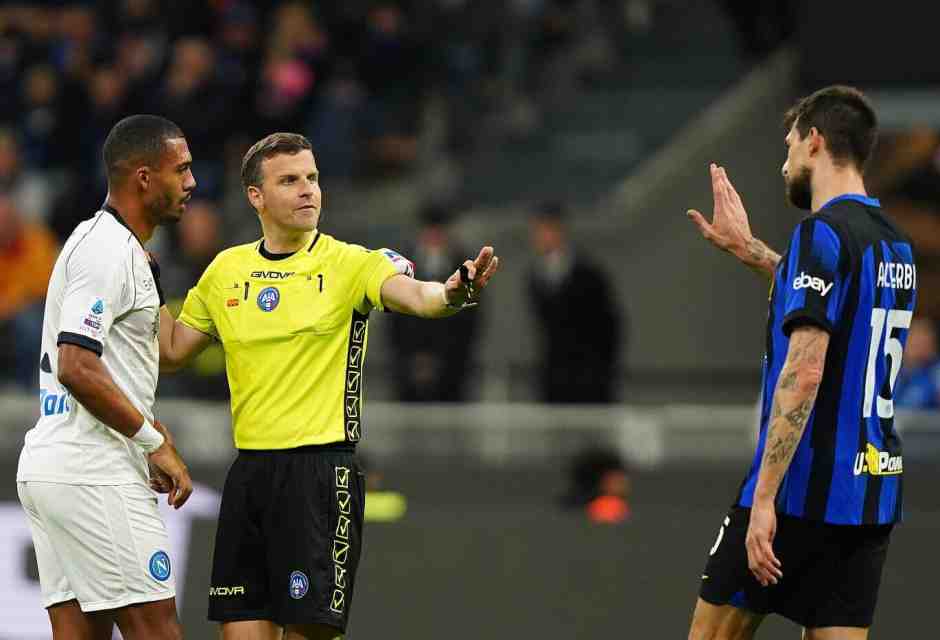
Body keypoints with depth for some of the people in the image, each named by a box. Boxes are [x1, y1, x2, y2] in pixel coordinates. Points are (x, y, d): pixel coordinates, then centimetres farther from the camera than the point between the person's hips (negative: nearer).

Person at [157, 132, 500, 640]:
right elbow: (172, 351, 21)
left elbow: (414, 295, -24)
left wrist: (454, 292, -46)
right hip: (249, 469, 5)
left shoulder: (349, 264, -4)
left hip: (321, 471, -4)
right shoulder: (225, 270, 10)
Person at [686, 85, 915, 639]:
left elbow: (804, 372, -21)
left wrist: (763, 498, -23)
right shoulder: (895, 243, 12)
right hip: (875, 491, 8)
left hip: (805, 488, -8)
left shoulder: (823, 233, -13)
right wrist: (747, 249, 36)